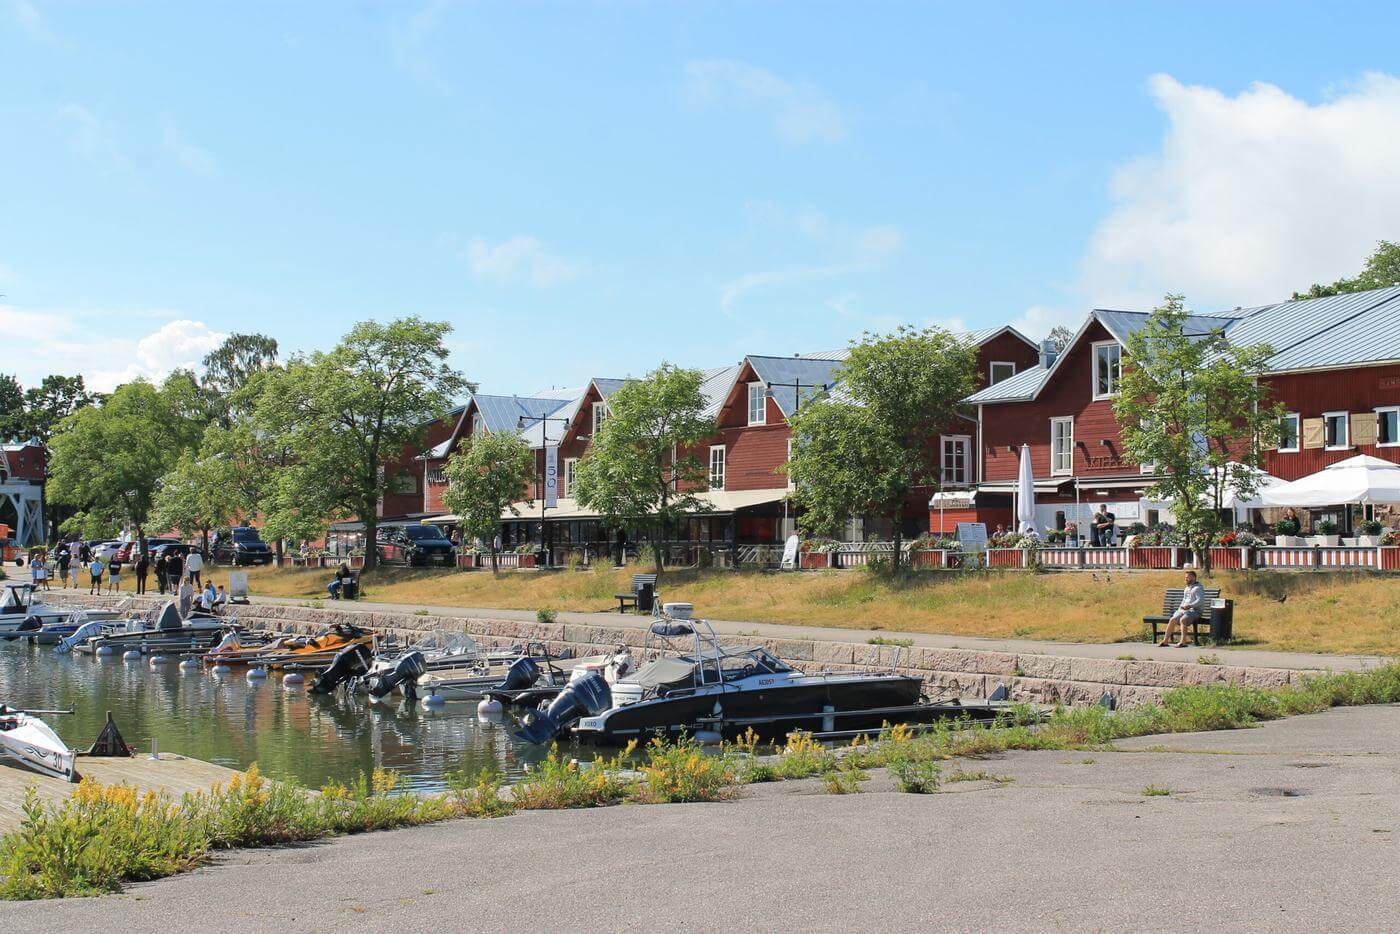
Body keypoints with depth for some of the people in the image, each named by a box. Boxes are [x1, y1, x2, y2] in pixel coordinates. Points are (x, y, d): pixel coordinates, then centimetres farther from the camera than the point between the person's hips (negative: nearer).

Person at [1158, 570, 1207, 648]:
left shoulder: (1198, 588, -5)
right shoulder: (1187, 588, 24)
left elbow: (1200, 601, -18)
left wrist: (1190, 605, -26)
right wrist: (1180, 607, 12)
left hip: (1195, 610, -8)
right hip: (1184, 610, 8)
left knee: (1182, 620, -33)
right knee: (1172, 620, -11)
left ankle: (1182, 642, -40)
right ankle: (1165, 641, -8)